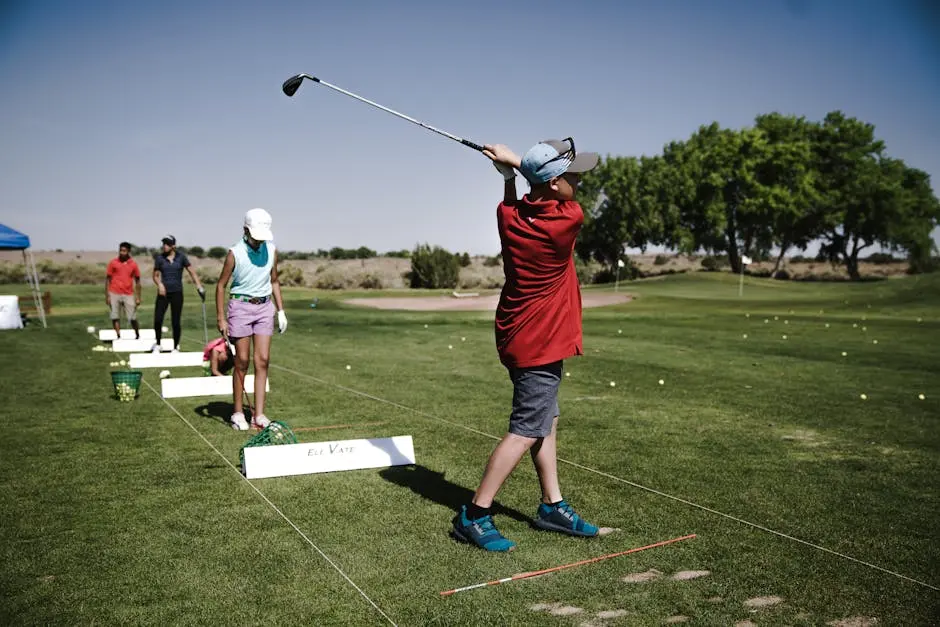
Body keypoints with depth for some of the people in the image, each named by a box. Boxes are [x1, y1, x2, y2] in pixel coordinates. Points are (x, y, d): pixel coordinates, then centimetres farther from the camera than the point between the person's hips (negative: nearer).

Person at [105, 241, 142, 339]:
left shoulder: (133, 264, 3)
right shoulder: (113, 263, 2)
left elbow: (137, 281, 8)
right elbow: (108, 279, 4)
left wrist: (138, 297, 3)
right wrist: (107, 296, -1)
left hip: (128, 295, 0)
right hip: (114, 294, 0)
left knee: (132, 318, 0)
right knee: (115, 317, 0)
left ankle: (138, 336, 17)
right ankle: (118, 337, 6)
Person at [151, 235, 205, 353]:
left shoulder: (181, 257, 2)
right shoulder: (159, 258, 3)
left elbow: (191, 272, 1)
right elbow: (155, 275, 8)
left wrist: (199, 287, -9)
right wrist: (159, 284, -13)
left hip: (177, 293, -1)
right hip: (163, 293, 1)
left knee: (176, 322, 1)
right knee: (157, 320, -8)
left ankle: (175, 348, 15)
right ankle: (158, 344, 15)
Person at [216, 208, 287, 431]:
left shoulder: (271, 250, 3)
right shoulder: (235, 253, -9)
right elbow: (221, 285, -3)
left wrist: (281, 310, 8)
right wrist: (221, 318, -7)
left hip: (264, 306, 4)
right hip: (241, 306, -4)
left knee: (263, 359, -3)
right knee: (242, 361, -1)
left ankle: (259, 414, 0)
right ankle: (238, 413, 12)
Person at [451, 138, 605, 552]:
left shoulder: (509, 216, -3)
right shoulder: (568, 220, -21)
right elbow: (567, 200, 2)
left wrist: (510, 171, 9)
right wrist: (514, 161, 1)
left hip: (522, 338, 9)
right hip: (540, 345, -9)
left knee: (546, 423, 17)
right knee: (526, 432, -3)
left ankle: (553, 506, 28)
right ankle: (473, 517, 2)